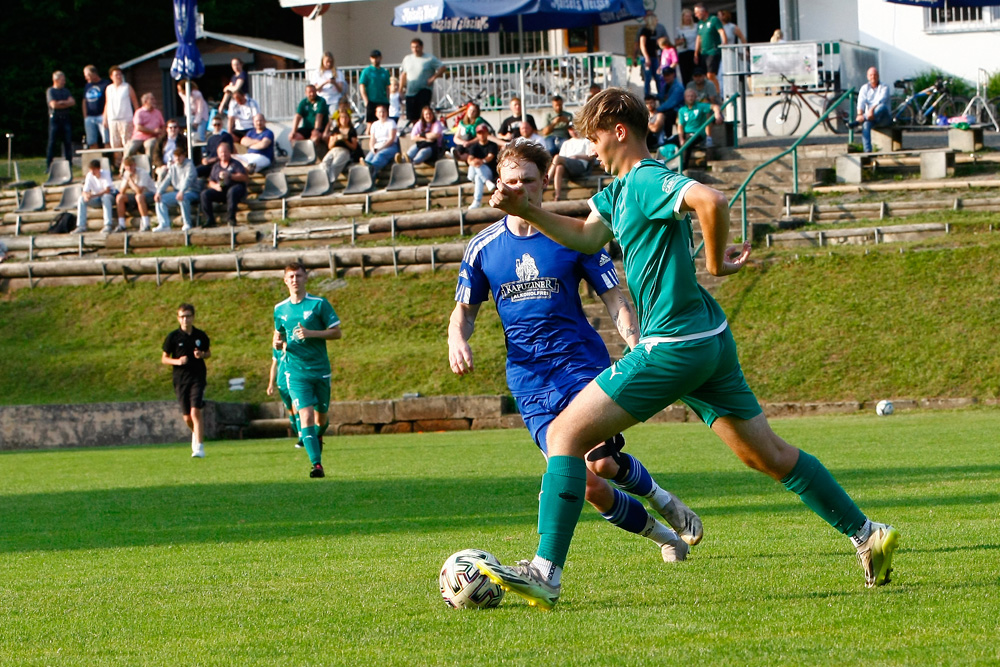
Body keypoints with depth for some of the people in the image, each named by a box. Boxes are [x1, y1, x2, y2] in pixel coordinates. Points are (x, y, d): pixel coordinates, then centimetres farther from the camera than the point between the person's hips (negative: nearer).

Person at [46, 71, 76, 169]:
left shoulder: (66, 91, 15)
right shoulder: (50, 91, 0)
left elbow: (72, 102, 4)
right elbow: (53, 105, -12)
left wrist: (62, 102, -8)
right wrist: (66, 104, -2)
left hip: (65, 119, 4)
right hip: (55, 119, -4)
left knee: (68, 142, 1)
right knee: (52, 143, -4)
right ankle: (48, 166, -2)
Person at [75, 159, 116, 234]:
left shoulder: (105, 173, -21)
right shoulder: (89, 176, -10)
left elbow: (107, 190, -31)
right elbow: (85, 191, -13)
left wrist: (93, 195, -42)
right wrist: (85, 196, -39)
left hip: (110, 197, -4)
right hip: (97, 199, 4)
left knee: (105, 197, -39)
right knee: (81, 199, -19)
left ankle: (108, 225, -41)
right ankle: (81, 226, -19)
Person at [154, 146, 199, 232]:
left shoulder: (189, 165, -8)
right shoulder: (173, 167, 14)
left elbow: (188, 179, -23)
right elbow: (166, 180, 8)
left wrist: (181, 192, -39)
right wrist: (158, 192, -8)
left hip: (191, 192, -7)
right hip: (177, 192, 7)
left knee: (182, 198, -39)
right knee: (160, 199, -8)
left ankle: (187, 224, -28)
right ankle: (164, 225, -14)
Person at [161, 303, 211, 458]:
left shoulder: (201, 336, 2)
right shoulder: (173, 337, -1)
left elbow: (208, 353, 16)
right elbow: (164, 358, 5)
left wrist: (202, 355, -7)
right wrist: (177, 361, -15)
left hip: (198, 378, -1)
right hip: (180, 380, 1)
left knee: (195, 412, -17)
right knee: (187, 417, 8)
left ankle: (199, 447, -16)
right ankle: (196, 433, 42)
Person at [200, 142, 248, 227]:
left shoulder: (235, 164, 12)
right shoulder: (216, 166, 23)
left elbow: (244, 178, -3)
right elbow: (211, 182, 16)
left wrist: (230, 176, -14)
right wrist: (216, 186, -8)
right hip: (220, 190, 4)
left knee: (232, 191, -40)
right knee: (205, 194, -20)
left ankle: (231, 218, -36)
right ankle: (209, 220, -23)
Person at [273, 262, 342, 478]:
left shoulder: (319, 304, -3)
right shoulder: (280, 309, 7)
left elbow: (336, 332, -3)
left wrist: (311, 333, -18)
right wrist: (277, 342, -3)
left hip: (320, 369, 0)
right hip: (296, 371, 0)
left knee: (321, 416, 11)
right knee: (305, 415, -16)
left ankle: (318, 436, 48)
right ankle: (316, 464, -21)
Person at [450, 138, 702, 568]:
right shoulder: (483, 248, 7)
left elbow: (615, 300, 2)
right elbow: (465, 309, 17)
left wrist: (635, 344, -17)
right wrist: (457, 338, -7)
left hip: (583, 364, -2)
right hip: (530, 382, 2)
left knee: (602, 463, -22)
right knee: (585, 484, -11)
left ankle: (655, 495, 12)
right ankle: (660, 533, 13)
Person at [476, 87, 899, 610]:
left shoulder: (646, 181, -15)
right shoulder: (620, 188, 15)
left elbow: (711, 201, -32)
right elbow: (586, 237, 25)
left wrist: (716, 262, -18)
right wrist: (526, 211, 11)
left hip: (674, 346, -11)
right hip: (708, 339, 11)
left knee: (566, 434, -9)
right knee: (768, 455, 16)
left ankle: (546, 572, -14)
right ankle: (867, 535, 18)